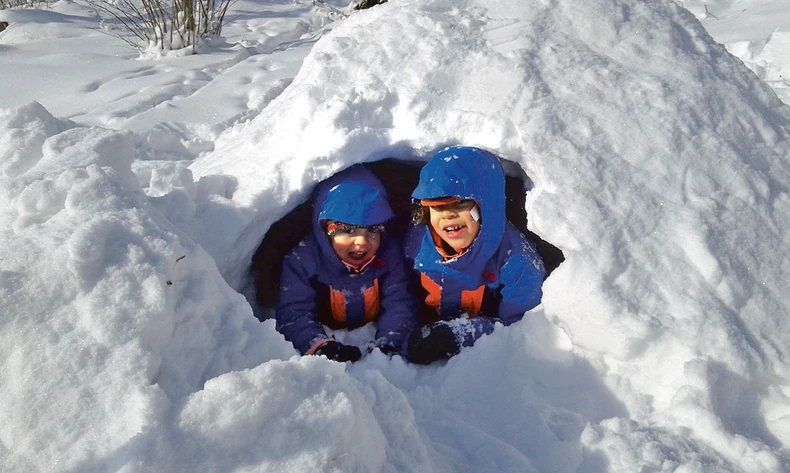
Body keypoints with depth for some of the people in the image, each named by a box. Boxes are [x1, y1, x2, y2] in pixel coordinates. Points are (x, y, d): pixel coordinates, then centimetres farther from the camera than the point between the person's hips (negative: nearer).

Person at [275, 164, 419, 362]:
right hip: (330, 338, 0)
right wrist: (320, 345, -46)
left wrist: (387, 344, -36)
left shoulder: (390, 254, -11)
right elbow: (293, 314, -26)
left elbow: (399, 305, -16)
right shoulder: (303, 259, -18)